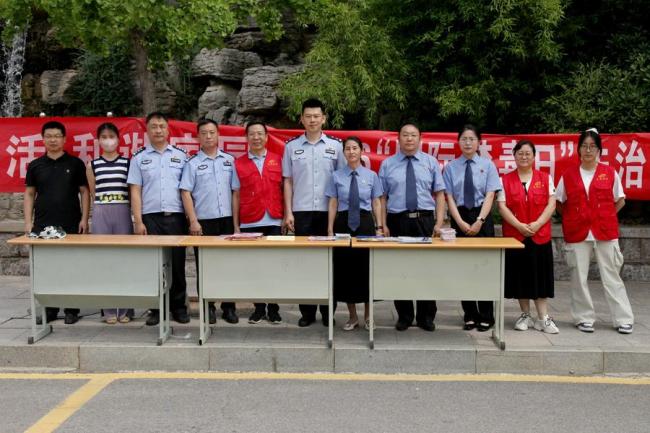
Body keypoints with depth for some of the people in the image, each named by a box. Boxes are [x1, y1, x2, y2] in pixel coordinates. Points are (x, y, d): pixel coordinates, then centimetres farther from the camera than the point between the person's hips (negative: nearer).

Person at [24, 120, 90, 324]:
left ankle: (71, 309, 11)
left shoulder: (75, 163, 3)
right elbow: (29, 194, 10)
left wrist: (84, 219, -5)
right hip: (42, 225, 2)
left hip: (71, 225, -2)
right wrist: (28, 222, 3)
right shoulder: (35, 165, 8)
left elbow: (84, 192, 3)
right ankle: (49, 309, 16)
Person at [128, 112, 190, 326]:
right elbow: (135, 191, 4)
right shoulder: (139, 158, 8)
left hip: (176, 217, 0)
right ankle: (156, 308, 11)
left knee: (177, 264, 4)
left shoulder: (180, 155, 9)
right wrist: (138, 222, -4)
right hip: (151, 218, 0)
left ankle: (178, 307, 14)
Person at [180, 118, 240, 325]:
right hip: (203, 221, -2)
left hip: (226, 219, 2)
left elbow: (236, 190, 9)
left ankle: (229, 307, 13)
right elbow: (186, 193, -2)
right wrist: (193, 221, -9)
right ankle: (208, 308, 13)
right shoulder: (192, 163, 2)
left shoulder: (229, 160, 9)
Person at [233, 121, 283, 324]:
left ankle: (273, 309, 12)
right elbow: (236, 195, 6)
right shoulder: (238, 164, 6)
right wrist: (236, 226, 2)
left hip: (273, 222, 0)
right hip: (249, 224, 0)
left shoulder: (278, 160, 8)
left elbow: (283, 190, 9)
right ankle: (259, 308, 15)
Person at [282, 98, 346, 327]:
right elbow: (287, 181, 6)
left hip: (328, 211, 0)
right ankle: (307, 311, 12)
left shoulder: (335, 145, 5)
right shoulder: (292, 146, 6)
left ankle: (327, 310, 14)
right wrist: (288, 212, -1)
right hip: (302, 211, 0)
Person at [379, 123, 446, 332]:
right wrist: (383, 225, -5)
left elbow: (439, 194, 5)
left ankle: (426, 317, 16)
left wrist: (439, 223, -5)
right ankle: (404, 316, 19)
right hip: (397, 221, 0)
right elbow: (382, 197, 3)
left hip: (424, 221, 0)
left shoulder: (431, 162, 9)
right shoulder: (387, 164, 7)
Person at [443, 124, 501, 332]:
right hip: (459, 218, 1)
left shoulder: (487, 165, 1)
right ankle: (470, 315, 16)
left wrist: (479, 221, -15)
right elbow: (450, 198, -1)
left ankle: (486, 316, 13)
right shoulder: (451, 167, 3)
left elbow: (490, 196, -5)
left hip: (482, 217, -1)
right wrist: (461, 223, -11)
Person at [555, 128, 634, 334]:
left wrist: (605, 217, 2)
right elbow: (559, 203, 11)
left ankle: (623, 319, 12)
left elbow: (620, 200, 11)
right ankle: (584, 318, 17)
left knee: (611, 276, 4)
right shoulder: (568, 175, 3)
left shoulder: (610, 173, 2)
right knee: (579, 277, 5)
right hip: (577, 233, 1)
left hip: (605, 232, -1)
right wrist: (573, 218, 2)